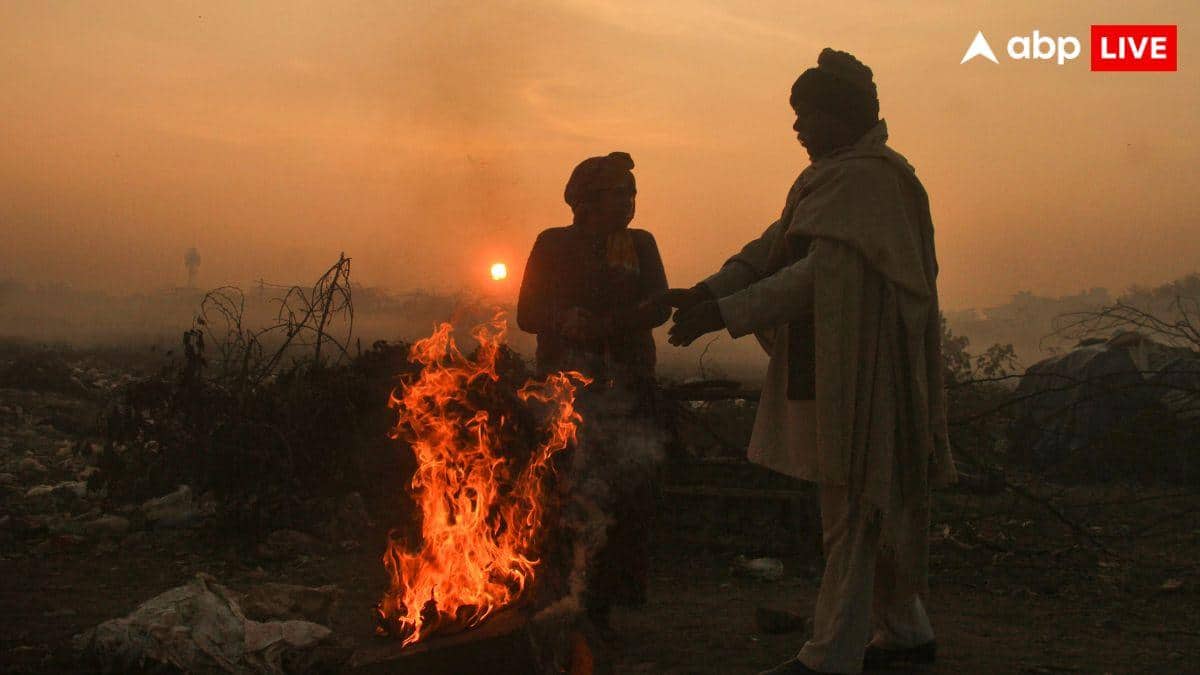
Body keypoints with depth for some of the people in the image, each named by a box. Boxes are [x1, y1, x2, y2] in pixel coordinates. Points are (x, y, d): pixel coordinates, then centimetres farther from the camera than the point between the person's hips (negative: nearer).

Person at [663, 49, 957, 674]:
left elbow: (822, 271, -25)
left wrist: (724, 312, -28)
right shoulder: (827, 178, 16)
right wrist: (705, 291, -4)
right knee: (874, 506, 17)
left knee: (851, 510, -4)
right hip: (829, 367, 10)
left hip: (860, 372, -10)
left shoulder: (870, 179, -15)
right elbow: (772, 247, 10)